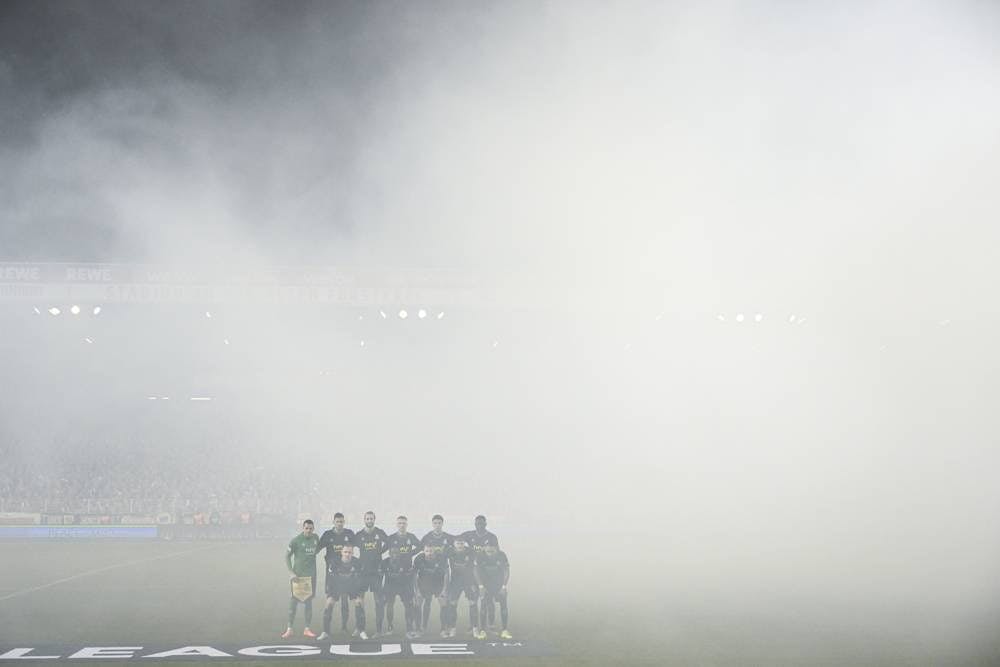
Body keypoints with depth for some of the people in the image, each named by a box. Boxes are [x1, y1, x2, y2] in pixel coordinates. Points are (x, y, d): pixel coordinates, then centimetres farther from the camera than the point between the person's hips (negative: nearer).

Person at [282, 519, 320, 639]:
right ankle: (289, 629, 3)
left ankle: (307, 629, 14)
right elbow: (287, 556, -5)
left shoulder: (315, 538, 5)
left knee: (308, 602, 8)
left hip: (311, 575, 4)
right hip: (298, 575, -4)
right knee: (294, 601, -3)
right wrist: (291, 573, -13)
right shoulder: (296, 540, -9)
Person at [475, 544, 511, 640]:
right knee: (483, 606, -8)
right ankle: (482, 631, -3)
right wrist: (481, 586, -13)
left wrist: (504, 586, -11)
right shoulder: (480, 557, -15)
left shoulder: (502, 556, -14)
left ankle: (504, 630, 2)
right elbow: (477, 571, -7)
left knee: (504, 606, -6)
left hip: (499, 584, 0)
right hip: (486, 584, 0)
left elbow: (506, 571, -7)